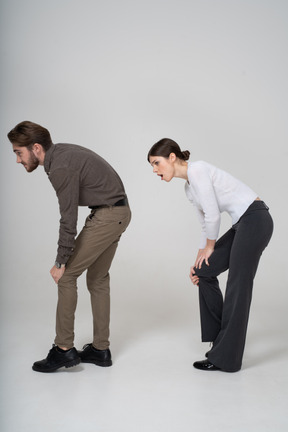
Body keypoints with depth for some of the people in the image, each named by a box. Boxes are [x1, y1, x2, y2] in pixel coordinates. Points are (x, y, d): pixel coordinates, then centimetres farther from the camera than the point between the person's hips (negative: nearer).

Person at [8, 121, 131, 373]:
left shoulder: (61, 168, -20)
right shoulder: (62, 153, 10)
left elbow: (68, 219, -19)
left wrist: (61, 262, -13)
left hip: (107, 215, -10)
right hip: (118, 212, 10)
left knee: (66, 276, -5)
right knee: (98, 279, 14)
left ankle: (64, 349, 2)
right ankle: (100, 349, 21)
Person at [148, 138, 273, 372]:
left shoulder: (197, 170, -14)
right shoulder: (189, 185, 15)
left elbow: (213, 215, -17)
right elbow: (206, 223, 19)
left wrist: (209, 247, -2)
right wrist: (199, 258, 14)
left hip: (255, 219, -10)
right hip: (244, 224, 10)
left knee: (237, 288, -3)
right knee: (204, 272, 11)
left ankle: (226, 359, 8)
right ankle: (221, 340, 23)